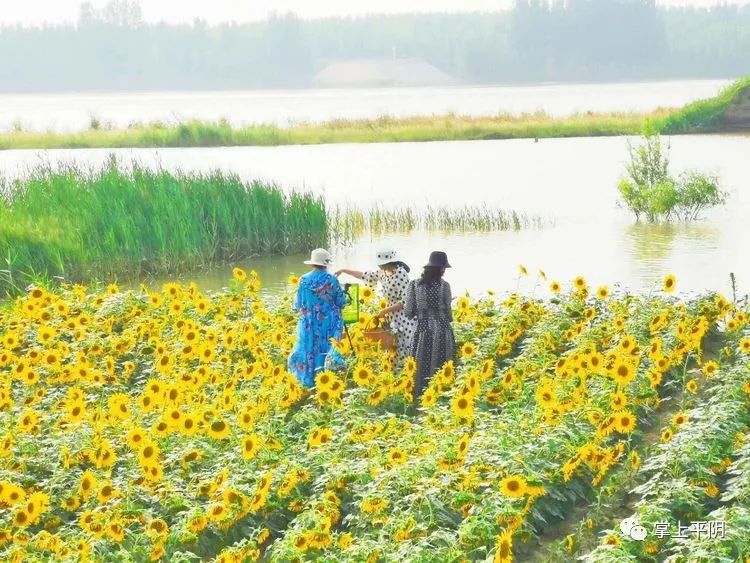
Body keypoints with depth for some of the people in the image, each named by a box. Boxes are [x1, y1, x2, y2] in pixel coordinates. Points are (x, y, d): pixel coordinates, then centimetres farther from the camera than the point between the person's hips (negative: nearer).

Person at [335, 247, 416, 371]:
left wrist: (385, 311, -17)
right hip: (392, 318, 8)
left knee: (403, 351, -11)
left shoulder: (401, 275, -21)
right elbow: (365, 276, 21)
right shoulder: (383, 273, 4)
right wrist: (344, 271, 22)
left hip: (404, 318, -8)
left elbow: (405, 302, -21)